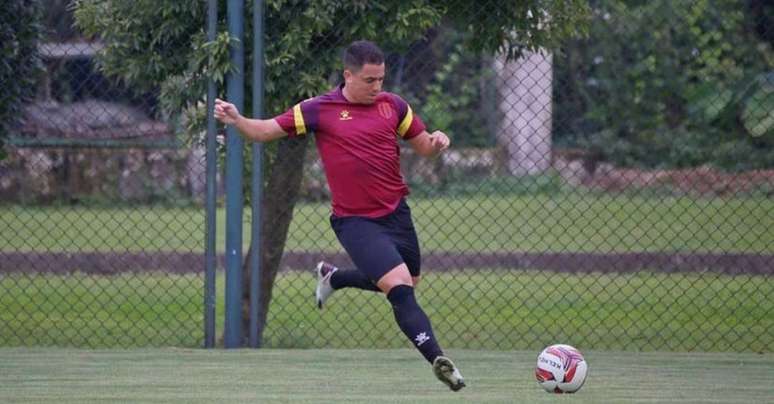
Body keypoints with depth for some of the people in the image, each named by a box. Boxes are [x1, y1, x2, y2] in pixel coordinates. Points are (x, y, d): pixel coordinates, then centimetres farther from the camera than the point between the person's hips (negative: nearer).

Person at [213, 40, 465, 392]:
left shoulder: (393, 105, 3)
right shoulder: (320, 110, -7)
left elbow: (423, 145, 13)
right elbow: (265, 131, -3)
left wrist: (436, 141, -11)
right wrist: (236, 120, -22)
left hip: (396, 212, 6)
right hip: (356, 221, -6)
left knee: (406, 283, 21)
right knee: (400, 286, -21)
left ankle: (333, 277, 43)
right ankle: (437, 359, -24)